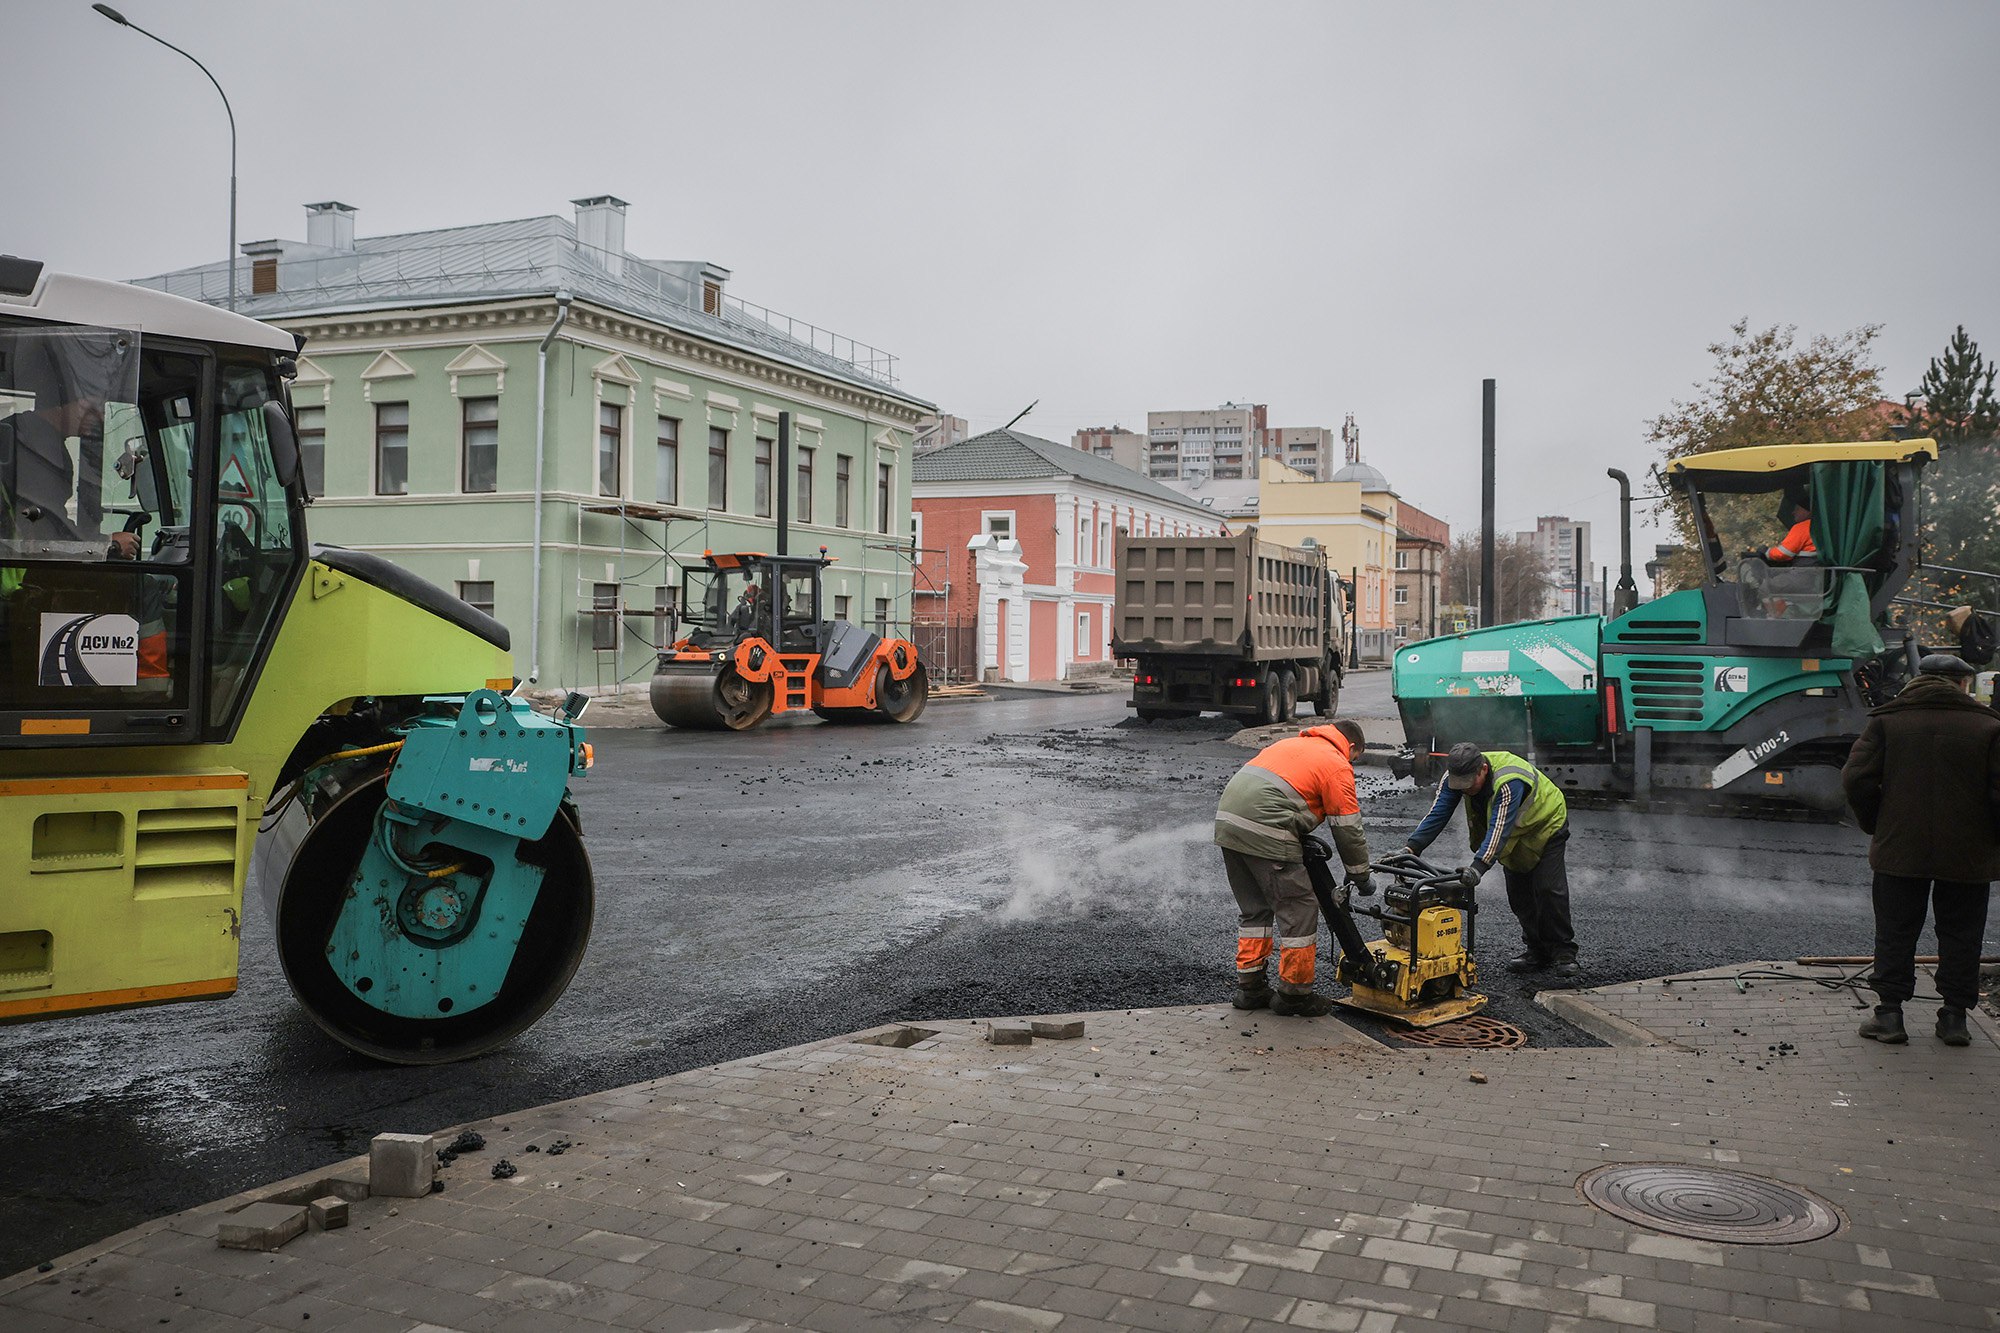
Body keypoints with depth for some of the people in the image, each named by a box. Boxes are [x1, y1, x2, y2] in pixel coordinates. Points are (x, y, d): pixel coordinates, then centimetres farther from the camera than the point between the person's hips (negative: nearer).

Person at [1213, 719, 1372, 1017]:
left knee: (1254, 909, 20)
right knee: (1299, 911, 4)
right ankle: (1294, 994, 11)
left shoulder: (1290, 744, 29)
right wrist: (1360, 876, 18)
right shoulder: (1337, 766, 5)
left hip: (1227, 820, 8)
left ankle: (1250, 987, 24)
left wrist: (1306, 842, 30)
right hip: (1265, 833, -8)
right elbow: (1348, 829, 5)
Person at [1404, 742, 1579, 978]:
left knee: (1549, 890, -13)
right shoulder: (1456, 775, -23)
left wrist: (1479, 866, -61)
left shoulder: (1509, 781, -43)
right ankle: (1538, 952, 14)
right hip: (1515, 836, 7)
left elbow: (1499, 827, -50)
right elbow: (1437, 814, -27)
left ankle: (1563, 953, -2)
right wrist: (1411, 848, -39)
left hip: (1545, 825, -7)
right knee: (1518, 893, 4)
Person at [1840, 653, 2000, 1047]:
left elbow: (1856, 779, -7)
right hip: (1968, 854, 0)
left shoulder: (1886, 721, -2)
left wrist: (1875, 826, 7)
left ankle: (1889, 1013, 9)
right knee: (1960, 936, 12)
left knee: (1894, 934, 8)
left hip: (1899, 850, 1)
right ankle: (1954, 1016, 15)